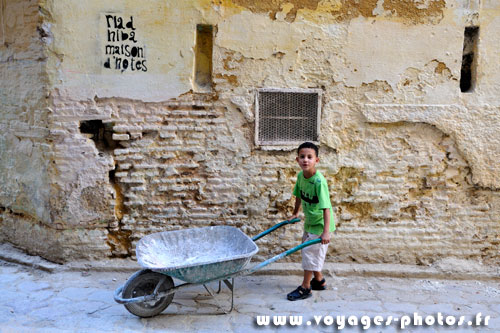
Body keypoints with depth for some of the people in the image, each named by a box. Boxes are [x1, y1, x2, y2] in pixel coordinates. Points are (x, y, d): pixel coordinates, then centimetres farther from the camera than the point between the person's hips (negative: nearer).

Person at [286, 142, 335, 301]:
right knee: (308, 251, 18)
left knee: (310, 252, -2)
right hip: (309, 222, 8)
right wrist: (295, 213, 21)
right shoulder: (300, 176, -5)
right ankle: (319, 281, 38)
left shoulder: (319, 181, -29)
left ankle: (305, 288, 14)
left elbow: (326, 207, -31)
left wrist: (326, 232, -35)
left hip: (320, 224, -8)